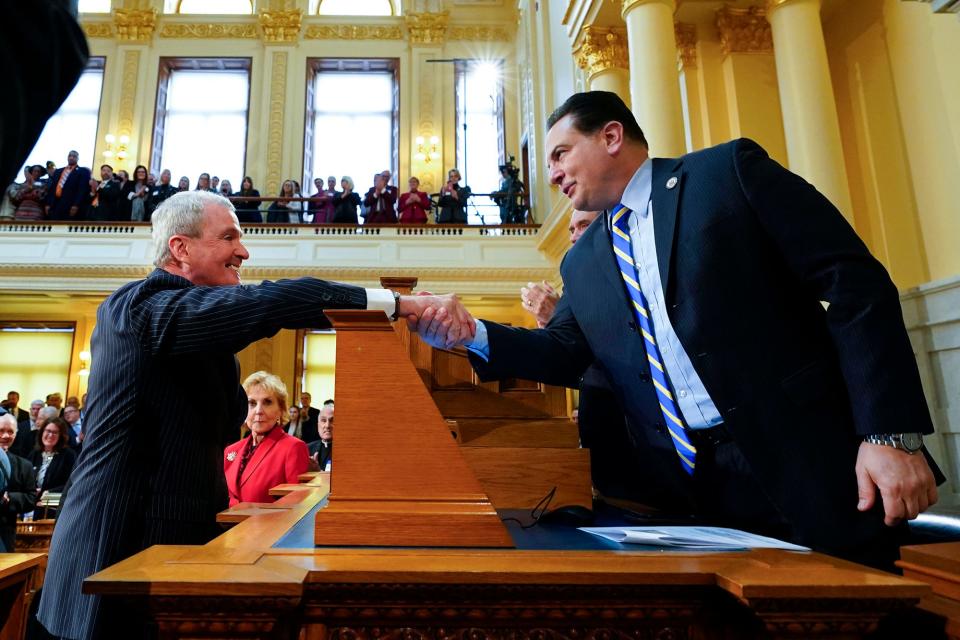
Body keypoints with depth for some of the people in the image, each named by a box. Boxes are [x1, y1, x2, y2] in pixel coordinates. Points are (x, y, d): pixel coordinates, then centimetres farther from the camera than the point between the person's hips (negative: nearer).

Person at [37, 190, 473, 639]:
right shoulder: (139, 304, -16)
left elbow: (223, 429, 14)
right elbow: (269, 302, -32)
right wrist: (401, 303, -33)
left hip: (176, 536, 9)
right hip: (124, 548, -9)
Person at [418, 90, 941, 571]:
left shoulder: (730, 170, -2)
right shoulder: (582, 263, 13)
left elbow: (855, 282, -7)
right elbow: (564, 354, 11)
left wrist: (891, 433, -14)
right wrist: (472, 334, -6)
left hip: (803, 464, -4)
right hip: (679, 488, 4)